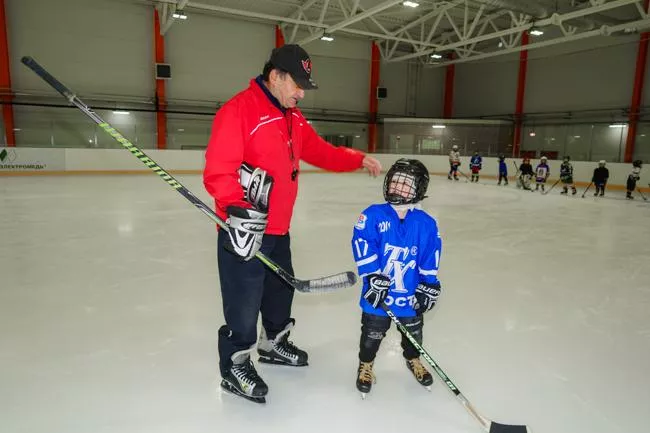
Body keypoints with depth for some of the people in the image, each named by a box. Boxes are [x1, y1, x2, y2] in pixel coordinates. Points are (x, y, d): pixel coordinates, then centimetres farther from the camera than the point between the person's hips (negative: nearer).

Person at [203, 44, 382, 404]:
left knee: (281, 289, 22)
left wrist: (358, 160, 8)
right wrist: (239, 210, -32)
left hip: (278, 228, 9)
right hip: (244, 227, -9)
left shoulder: (293, 118, 12)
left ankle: (273, 343, 45)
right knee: (245, 300, 2)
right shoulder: (238, 110, -16)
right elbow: (218, 170, -23)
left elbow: (320, 152, 17)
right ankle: (235, 366, 24)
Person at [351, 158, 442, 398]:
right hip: (378, 292, -2)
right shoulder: (374, 215, -12)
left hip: (411, 294, 2)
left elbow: (430, 256, 0)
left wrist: (429, 285, -3)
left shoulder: (425, 223, -6)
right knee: (372, 333, 13)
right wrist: (372, 276, -22)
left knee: (414, 331, 22)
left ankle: (413, 360, 52)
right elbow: (362, 245, -16)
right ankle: (366, 365, 40)